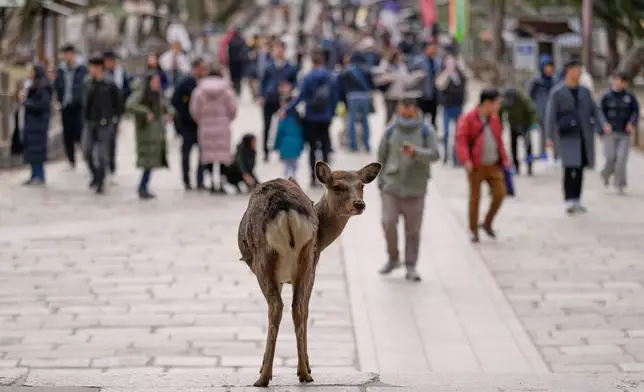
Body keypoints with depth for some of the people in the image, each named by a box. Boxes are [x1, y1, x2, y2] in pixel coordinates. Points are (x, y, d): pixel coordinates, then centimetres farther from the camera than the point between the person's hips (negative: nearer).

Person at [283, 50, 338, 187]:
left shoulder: (308, 78, -11)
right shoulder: (331, 78, -2)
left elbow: (301, 96, -17)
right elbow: (335, 98, 2)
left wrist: (286, 109, -14)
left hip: (311, 117, -2)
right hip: (325, 118, 2)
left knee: (312, 148, 7)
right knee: (325, 147, 10)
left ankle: (314, 177, 4)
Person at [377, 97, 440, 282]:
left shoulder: (425, 132, 0)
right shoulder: (391, 131, 5)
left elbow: (434, 155, -11)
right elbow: (381, 156, 12)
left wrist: (415, 152, -28)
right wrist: (381, 180, 7)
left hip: (415, 189, -1)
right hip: (391, 187, 1)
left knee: (413, 230, 2)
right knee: (388, 223, -10)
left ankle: (411, 267, 11)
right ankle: (393, 258, 14)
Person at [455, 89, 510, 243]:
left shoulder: (494, 119, 12)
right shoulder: (467, 119, -9)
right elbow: (461, 140, -16)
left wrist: (504, 159, 14)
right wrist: (466, 160, -28)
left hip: (494, 165, 5)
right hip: (476, 166, -5)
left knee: (500, 193, -3)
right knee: (475, 198, 2)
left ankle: (487, 223, 17)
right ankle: (473, 231, 15)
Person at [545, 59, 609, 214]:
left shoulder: (584, 91, 11)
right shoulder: (557, 92, -4)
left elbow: (594, 110, 10)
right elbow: (550, 116, -6)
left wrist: (603, 123, -8)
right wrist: (549, 137, -12)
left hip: (584, 136, 5)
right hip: (567, 137, -5)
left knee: (580, 168, 8)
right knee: (569, 168, -14)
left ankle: (576, 200, 17)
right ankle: (569, 201, -13)